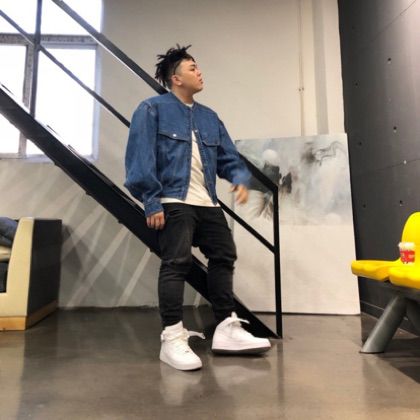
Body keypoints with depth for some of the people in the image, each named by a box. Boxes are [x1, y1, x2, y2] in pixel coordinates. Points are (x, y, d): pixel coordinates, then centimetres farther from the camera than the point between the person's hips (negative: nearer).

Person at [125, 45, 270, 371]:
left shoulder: (209, 117, 21)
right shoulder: (153, 109, 3)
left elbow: (228, 157, 18)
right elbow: (140, 158, -8)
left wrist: (240, 178, -4)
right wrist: (151, 203, -16)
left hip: (209, 204, 7)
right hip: (174, 202, -7)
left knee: (224, 257, 6)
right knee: (176, 264, -9)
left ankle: (227, 329, 19)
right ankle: (173, 338, 2)